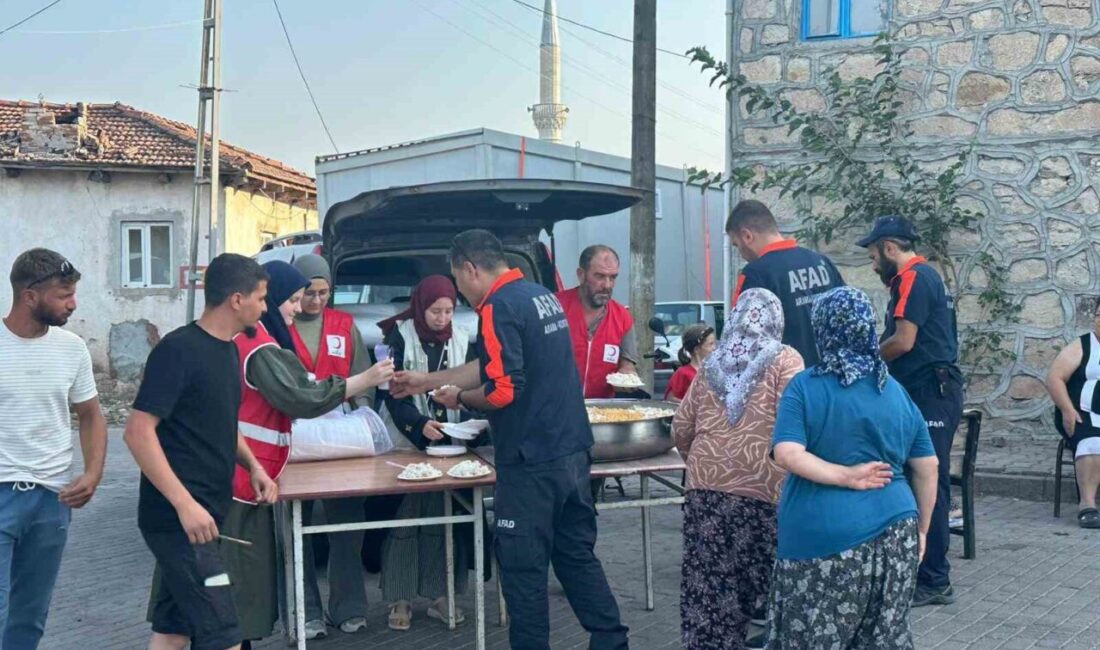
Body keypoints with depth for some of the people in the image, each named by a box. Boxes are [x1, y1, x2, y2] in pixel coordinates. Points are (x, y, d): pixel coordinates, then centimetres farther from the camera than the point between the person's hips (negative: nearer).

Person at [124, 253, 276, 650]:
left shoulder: (227, 350, 12)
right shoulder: (178, 350, -15)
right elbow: (138, 432, -20)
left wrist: (253, 466, 8)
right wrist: (184, 503, -25)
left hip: (205, 515, 9)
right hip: (178, 518, -9)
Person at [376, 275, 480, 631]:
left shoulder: (461, 341, 7)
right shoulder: (401, 337, -2)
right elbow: (393, 394, -7)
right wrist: (420, 424, -21)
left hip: (449, 442, 3)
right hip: (409, 441, -3)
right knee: (406, 517, -4)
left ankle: (438, 594, 12)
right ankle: (400, 599, 5)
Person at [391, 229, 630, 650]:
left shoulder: (499, 307, -14)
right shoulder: (542, 295, 14)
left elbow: (501, 391, -22)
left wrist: (459, 399, -2)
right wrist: (427, 381, 25)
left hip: (532, 461, -9)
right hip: (572, 450, 9)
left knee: (523, 566, 4)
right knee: (577, 555, 17)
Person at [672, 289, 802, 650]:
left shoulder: (711, 364, 14)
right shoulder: (784, 359, 1)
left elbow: (680, 429, 16)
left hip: (705, 488, 4)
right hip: (761, 487, -3)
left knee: (707, 584, 5)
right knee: (761, 581, 7)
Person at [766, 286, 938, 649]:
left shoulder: (805, 387, -5)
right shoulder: (896, 392, 7)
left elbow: (787, 455, -19)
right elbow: (927, 468, 9)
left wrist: (845, 476, -12)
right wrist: (921, 530, 17)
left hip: (824, 536, -4)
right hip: (892, 535, 4)